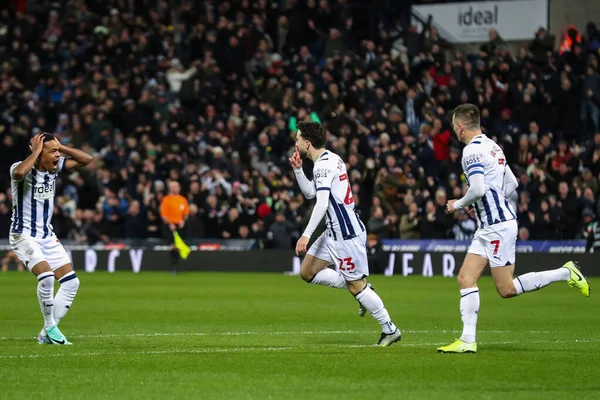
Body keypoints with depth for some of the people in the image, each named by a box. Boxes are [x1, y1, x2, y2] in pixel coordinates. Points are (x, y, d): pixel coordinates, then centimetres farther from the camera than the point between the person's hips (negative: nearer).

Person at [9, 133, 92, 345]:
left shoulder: (56, 166, 1)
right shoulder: (23, 169, -17)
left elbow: (86, 159, 2)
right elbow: (19, 172, -43)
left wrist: (60, 147, -8)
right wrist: (36, 152, -28)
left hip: (47, 235, 7)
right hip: (24, 236, -7)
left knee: (71, 282, -1)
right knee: (46, 276, -27)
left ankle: (46, 334, 6)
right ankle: (50, 326, -5)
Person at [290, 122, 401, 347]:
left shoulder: (323, 165, -17)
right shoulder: (330, 159, 13)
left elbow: (321, 204, -27)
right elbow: (310, 193, 24)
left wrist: (306, 235, -29)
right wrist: (298, 169, 12)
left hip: (346, 234, -10)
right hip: (335, 232, 10)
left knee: (356, 286, -5)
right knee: (307, 272, 10)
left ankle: (390, 330, 4)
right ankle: (362, 289, 13)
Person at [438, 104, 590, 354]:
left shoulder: (472, 150, -15)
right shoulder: (492, 146, 14)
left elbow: (478, 189, -25)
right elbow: (512, 183, 20)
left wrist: (458, 204, -8)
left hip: (497, 226, -10)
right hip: (487, 227, 10)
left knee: (506, 290, -4)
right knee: (466, 278, 3)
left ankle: (566, 273, 3)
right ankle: (468, 340, -2)